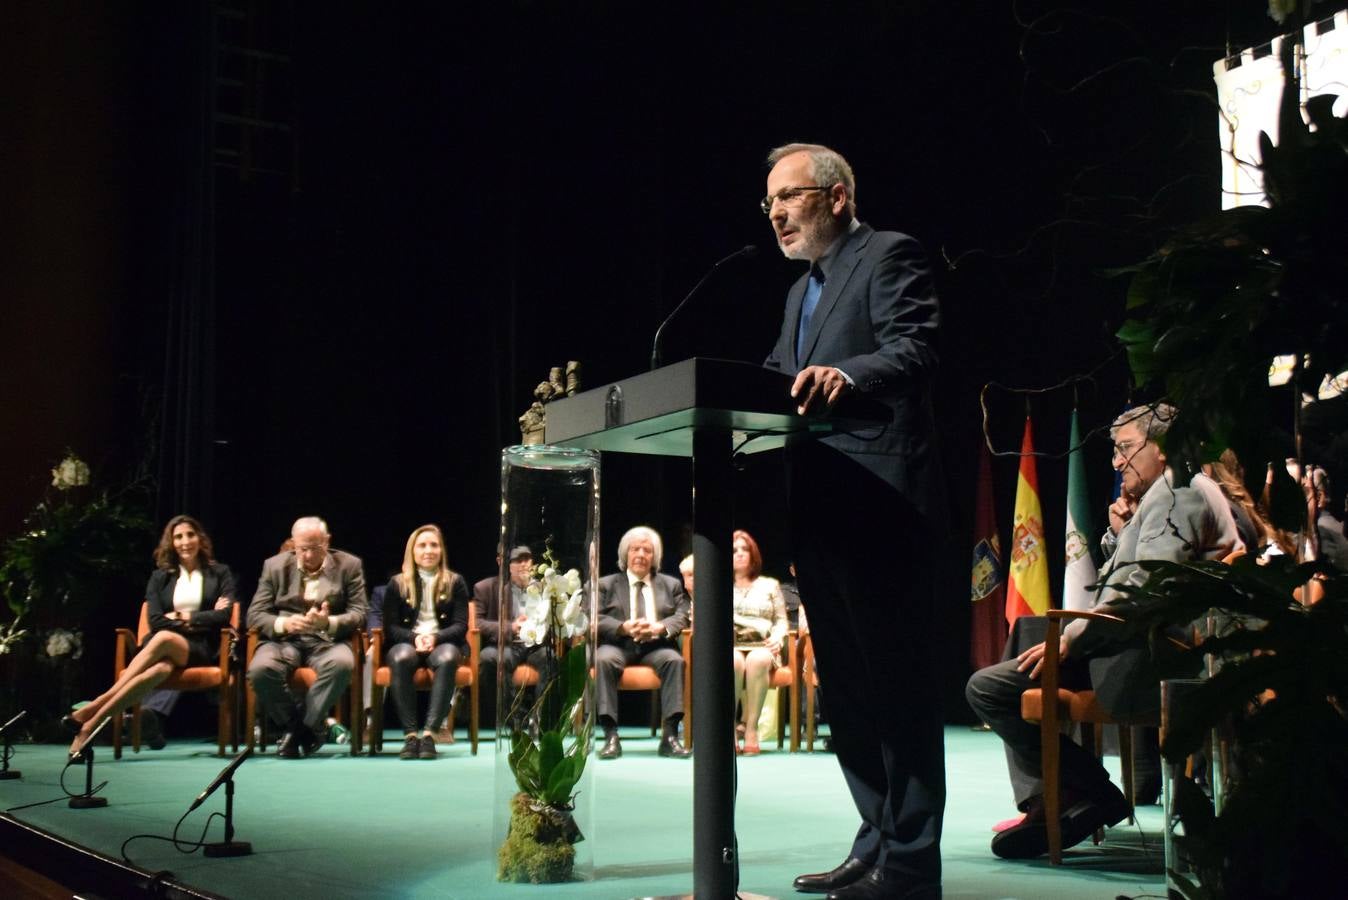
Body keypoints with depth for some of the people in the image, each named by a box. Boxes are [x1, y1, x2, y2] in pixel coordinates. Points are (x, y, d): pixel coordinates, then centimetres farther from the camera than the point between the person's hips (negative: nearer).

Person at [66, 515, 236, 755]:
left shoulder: (220, 573, 13)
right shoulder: (160, 577, 18)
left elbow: (224, 615, -1)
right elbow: (156, 622, 4)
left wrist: (184, 616, 1)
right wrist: (189, 624, -5)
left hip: (202, 649, -1)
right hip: (163, 648, 2)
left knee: (164, 638, -38)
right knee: (161, 667, -39)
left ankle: (92, 711, -40)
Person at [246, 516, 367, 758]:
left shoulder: (349, 565, 5)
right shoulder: (274, 566, 8)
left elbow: (359, 613, 0)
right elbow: (255, 615, 3)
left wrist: (329, 622, -23)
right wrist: (283, 624, -20)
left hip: (327, 640, -1)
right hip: (285, 639, 1)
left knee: (342, 663, -37)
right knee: (260, 669, -33)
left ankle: (304, 727, -18)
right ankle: (294, 724, -8)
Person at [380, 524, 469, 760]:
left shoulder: (455, 582, 11)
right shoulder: (397, 583, 11)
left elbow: (461, 626, 3)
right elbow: (390, 627, 4)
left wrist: (435, 637, -17)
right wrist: (415, 638, -16)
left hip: (443, 642, 0)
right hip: (407, 642, 0)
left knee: (447, 657, -37)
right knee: (401, 657, -36)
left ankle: (430, 733, -42)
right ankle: (410, 734, -38)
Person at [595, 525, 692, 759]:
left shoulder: (671, 584, 22)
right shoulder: (606, 584, 18)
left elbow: (682, 617, 8)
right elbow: (596, 619, 3)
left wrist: (660, 627, -15)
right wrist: (623, 627, -17)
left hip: (655, 646, 1)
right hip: (618, 645, -1)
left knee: (674, 660, -32)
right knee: (604, 659, -35)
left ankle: (670, 735, -32)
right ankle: (610, 736, -34)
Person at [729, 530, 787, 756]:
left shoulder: (770, 585, 22)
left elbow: (781, 620, 17)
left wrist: (777, 637, -5)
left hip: (762, 647, 0)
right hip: (730, 646, 0)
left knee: (757, 660, -39)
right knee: (735, 662, -39)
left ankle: (751, 728, -35)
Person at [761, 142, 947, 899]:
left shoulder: (891, 256, -4)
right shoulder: (801, 291, 24)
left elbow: (914, 351, -20)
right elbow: (783, 387, 20)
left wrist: (845, 375, -38)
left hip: (884, 508, -10)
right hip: (823, 515, 10)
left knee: (900, 690, -4)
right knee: (849, 691, 13)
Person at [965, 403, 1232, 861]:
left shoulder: (1173, 498, -11)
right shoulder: (1164, 498, 22)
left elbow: (1143, 587, -23)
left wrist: (1071, 636, -19)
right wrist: (1118, 534, 8)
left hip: (1133, 663, -12)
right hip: (1127, 652, 12)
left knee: (987, 686, -15)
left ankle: (1091, 795, -7)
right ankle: (1045, 804, 10)